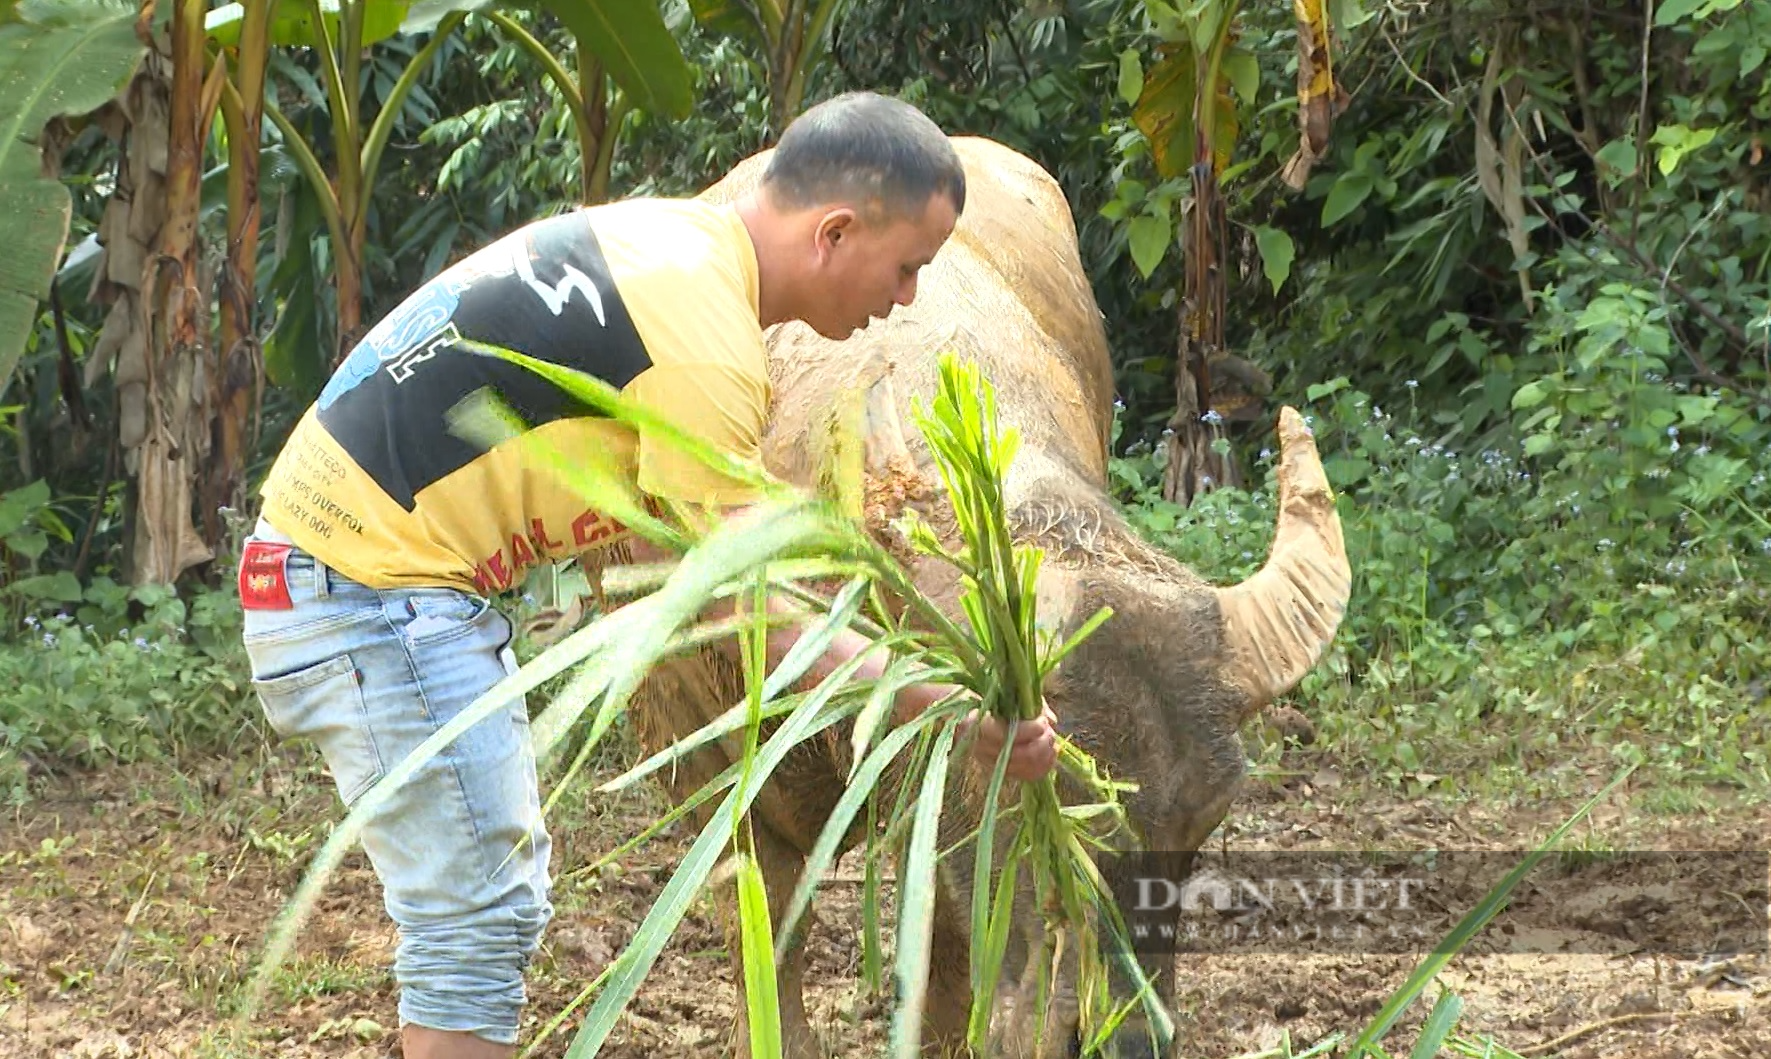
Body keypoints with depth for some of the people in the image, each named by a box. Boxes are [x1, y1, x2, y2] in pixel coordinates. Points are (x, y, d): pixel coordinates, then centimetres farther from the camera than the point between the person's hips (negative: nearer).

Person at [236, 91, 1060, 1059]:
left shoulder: (669, 239, 10)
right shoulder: (703, 338, -21)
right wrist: (957, 707, -17)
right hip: (370, 592, -11)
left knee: (500, 892, 16)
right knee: (479, 916, -8)